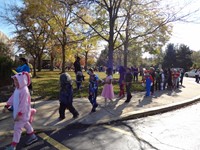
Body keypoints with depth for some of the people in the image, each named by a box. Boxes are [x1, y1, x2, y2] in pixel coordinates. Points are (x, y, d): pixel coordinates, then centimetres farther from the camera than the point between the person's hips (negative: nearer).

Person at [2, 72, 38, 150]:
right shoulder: (17, 89, 4)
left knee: (17, 128, 0)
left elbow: (23, 104, -27)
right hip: (19, 112, 10)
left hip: (23, 113, -10)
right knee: (26, 124, 22)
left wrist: (19, 114, -26)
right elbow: (12, 98, 15)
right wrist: (6, 106, 16)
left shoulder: (24, 91, -26)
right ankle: (33, 137, 38)